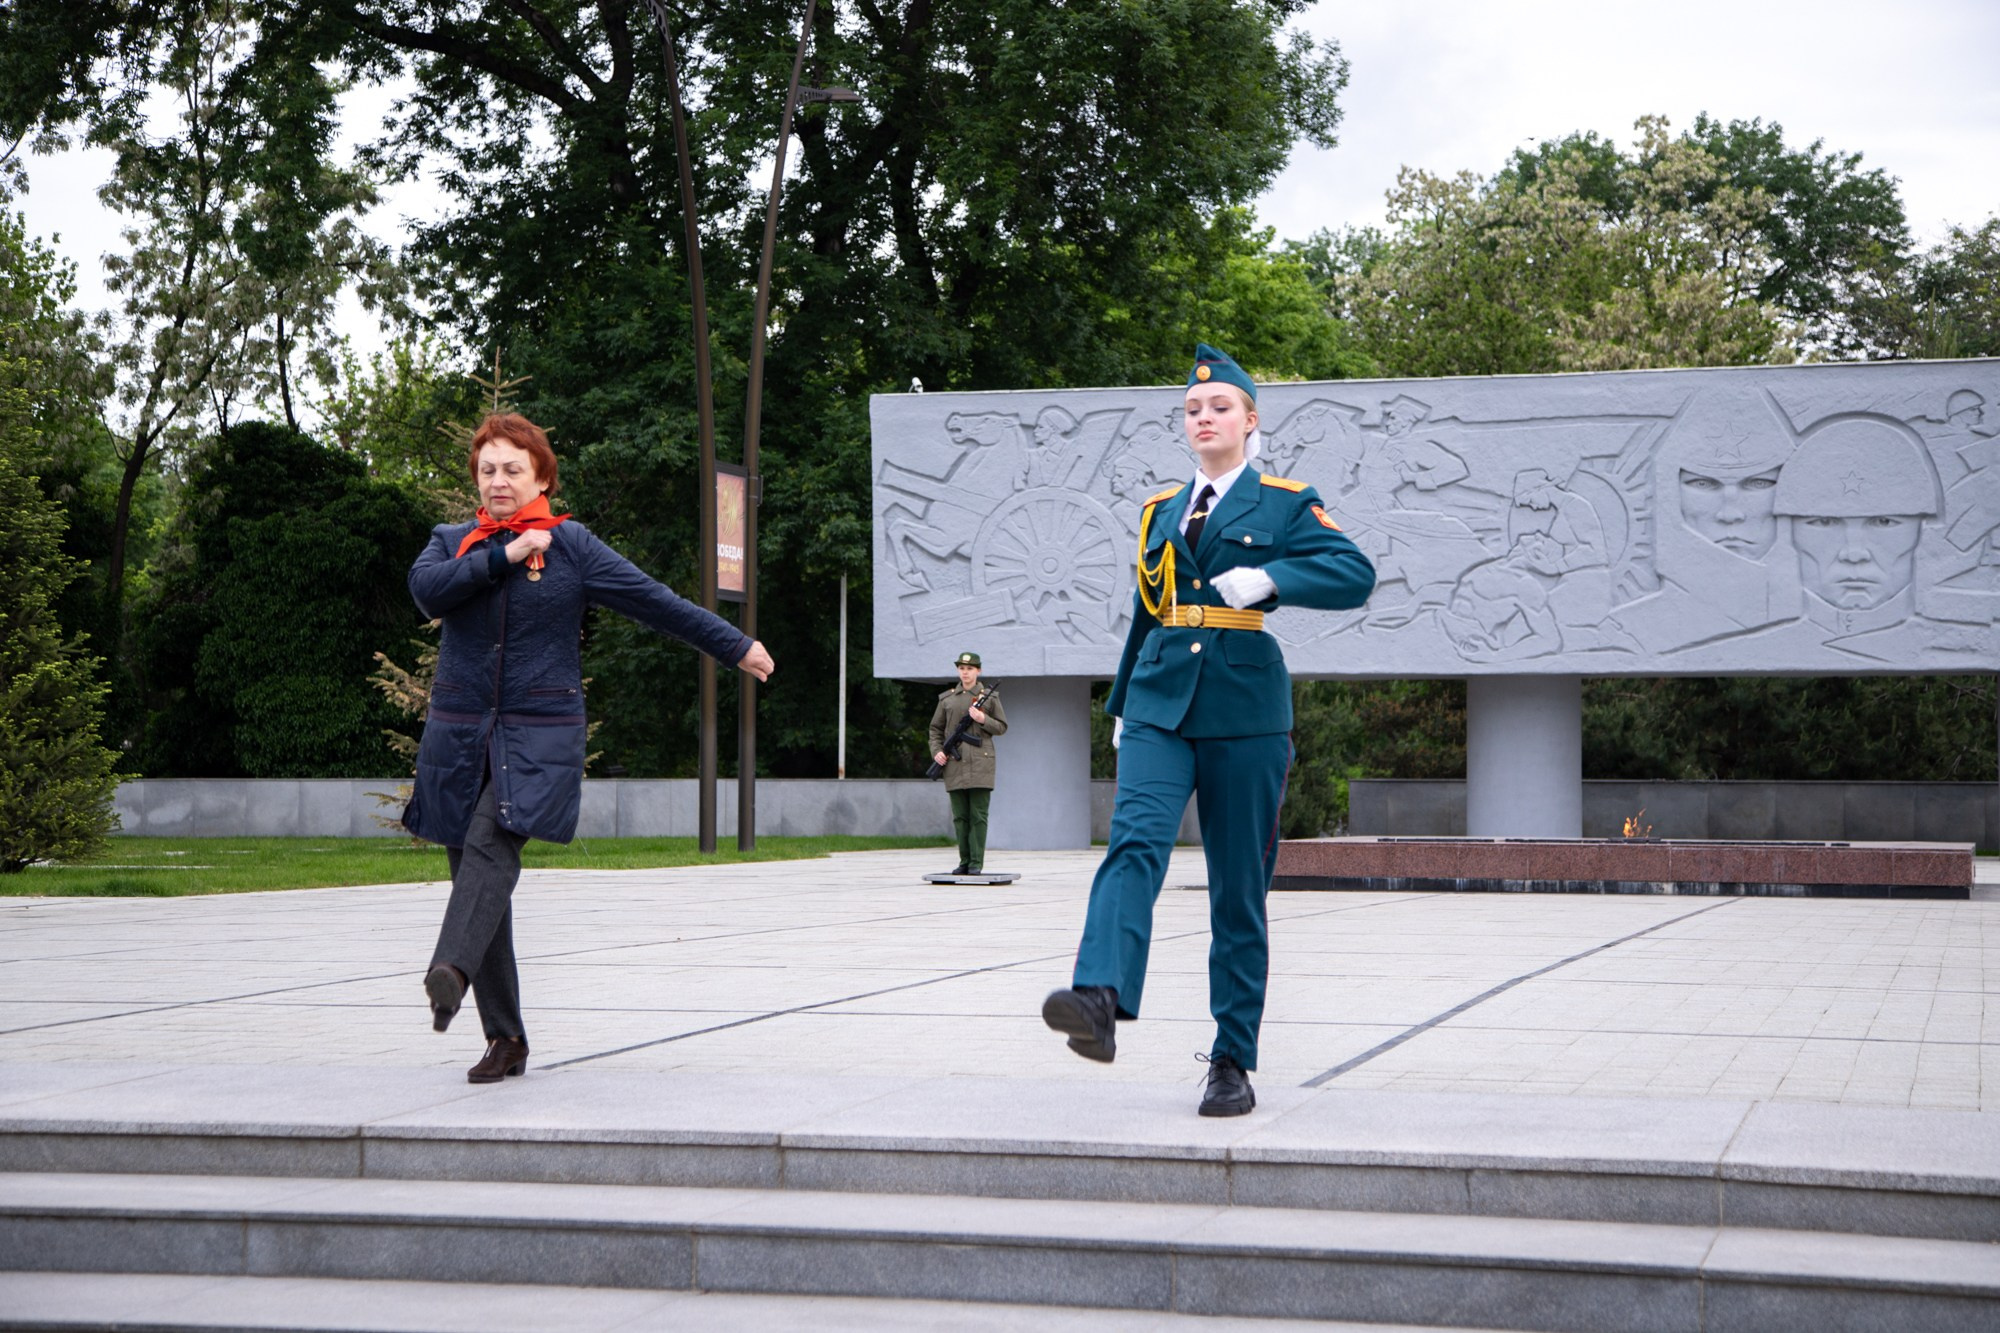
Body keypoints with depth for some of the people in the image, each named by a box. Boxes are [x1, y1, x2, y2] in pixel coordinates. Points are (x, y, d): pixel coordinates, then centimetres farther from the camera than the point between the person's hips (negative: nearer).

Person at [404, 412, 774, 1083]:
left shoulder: (571, 545, 7)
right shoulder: (452, 542, 14)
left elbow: (654, 601, 9)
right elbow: (427, 589, -7)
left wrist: (736, 646, 12)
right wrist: (503, 555, -9)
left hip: (540, 733, -3)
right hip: (458, 732, 3)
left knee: (491, 845, -26)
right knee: (476, 875, 0)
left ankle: (452, 971, -46)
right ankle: (505, 1039, 6)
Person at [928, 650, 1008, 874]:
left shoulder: (990, 697, 6)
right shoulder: (946, 699, 12)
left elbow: (1002, 727, 7)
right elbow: (935, 729, 16)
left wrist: (983, 719, -10)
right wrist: (936, 751, 0)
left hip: (980, 763, -2)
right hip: (954, 764, 2)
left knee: (978, 816, -5)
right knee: (960, 816, 4)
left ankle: (977, 862, -4)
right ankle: (964, 861, 9)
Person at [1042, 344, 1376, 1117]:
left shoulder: (1284, 503, 6)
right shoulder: (1161, 511, 18)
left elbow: (1356, 575, -7)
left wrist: (1270, 577, -22)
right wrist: (1121, 704, 29)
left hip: (1244, 707, -2)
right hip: (1160, 700, 3)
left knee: (1239, 888, 1)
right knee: (1135, 839, -23)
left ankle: (1233, 1064, 7)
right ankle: (1102, 999, -41)